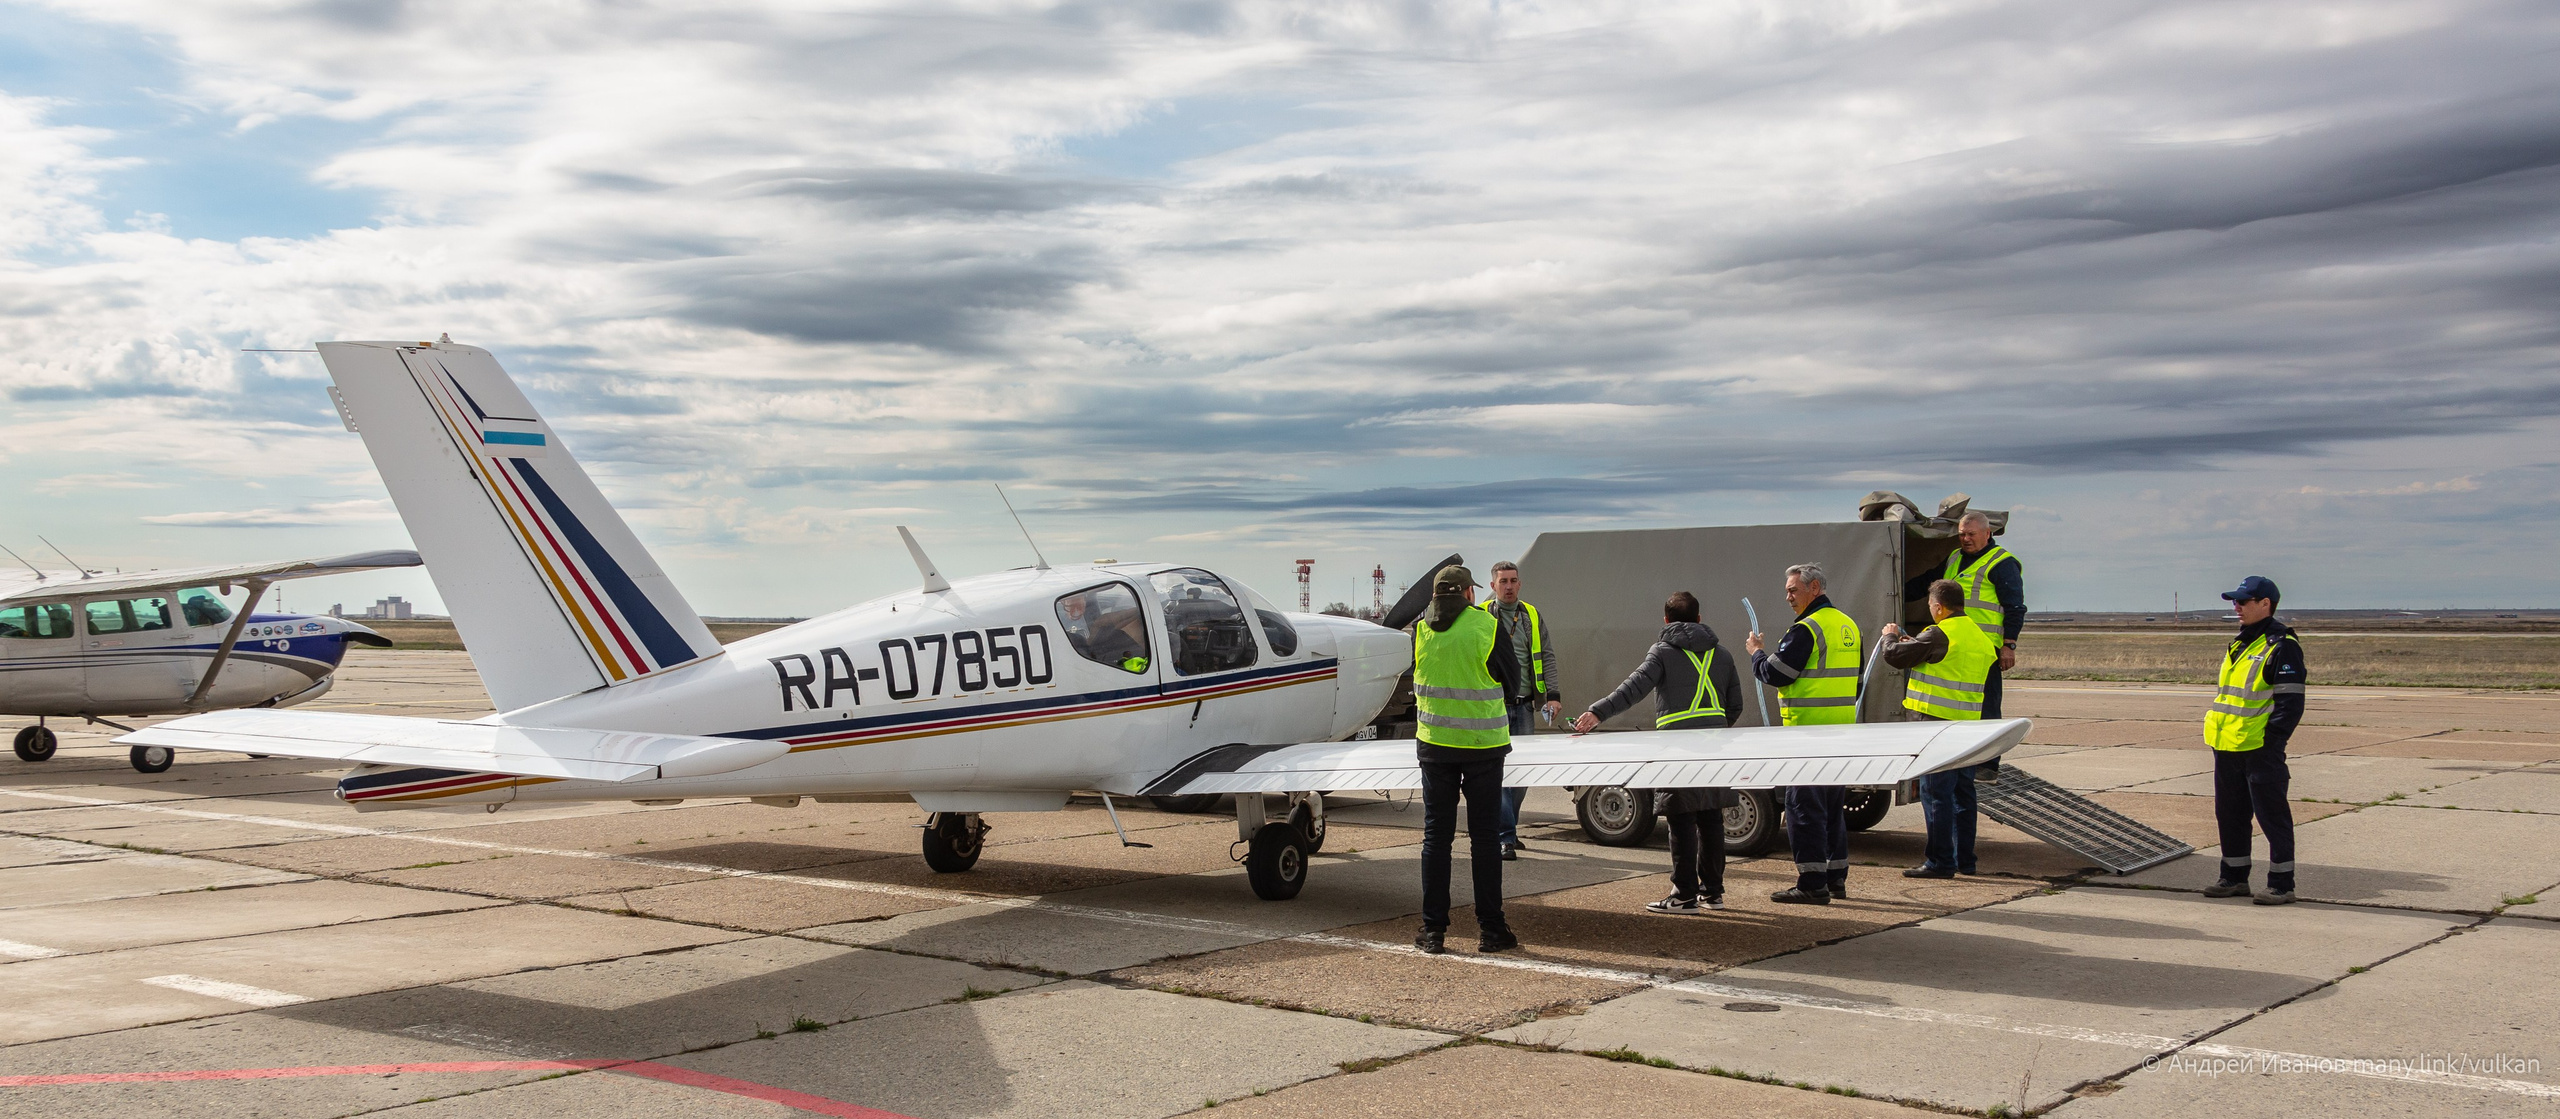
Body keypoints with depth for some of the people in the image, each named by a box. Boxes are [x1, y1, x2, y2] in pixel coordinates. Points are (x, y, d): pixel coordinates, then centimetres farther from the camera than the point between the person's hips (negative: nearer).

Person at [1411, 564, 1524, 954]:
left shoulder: (1421, 630, -1)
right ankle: (1490, 929, 10)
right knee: (1484, 837, 6)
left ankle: (1433, 930, 8)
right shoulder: (1488, 627, -9)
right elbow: (1512, 681, 1)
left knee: (1436, 836, 8)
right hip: (1483, 745, -2)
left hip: (1434, 743, 2)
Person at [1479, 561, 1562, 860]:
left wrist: (1552, 695, 3)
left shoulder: (1532, 616, 12)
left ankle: (1507, 828, 23)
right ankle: (1506, 838, -8)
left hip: (1523, 704, 4)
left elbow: (1546, 657, 13)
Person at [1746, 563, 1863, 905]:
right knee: (1833, 805, 16)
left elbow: (1774, 674, -16)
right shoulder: (1848, 626, 15)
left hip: (1809, 730, -9)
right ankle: (1836, 878, 21)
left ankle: (1812, 884, -5)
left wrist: (1756, 651, 3)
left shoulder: (1806, 630, -15)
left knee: (1804, 806, -5)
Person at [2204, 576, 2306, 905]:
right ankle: (2234, 878, 24)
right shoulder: (2240, 644, 17)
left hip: (2260, 750, -9)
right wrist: (2218, 735, 16)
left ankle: (2281, 885, 4)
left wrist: (2270, 742, -20)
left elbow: (2291, 703, -15)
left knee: (2272, 817, -2)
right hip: (2228, 748, 9)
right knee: (2230, 815, 14)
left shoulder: (2282, 646, -11)